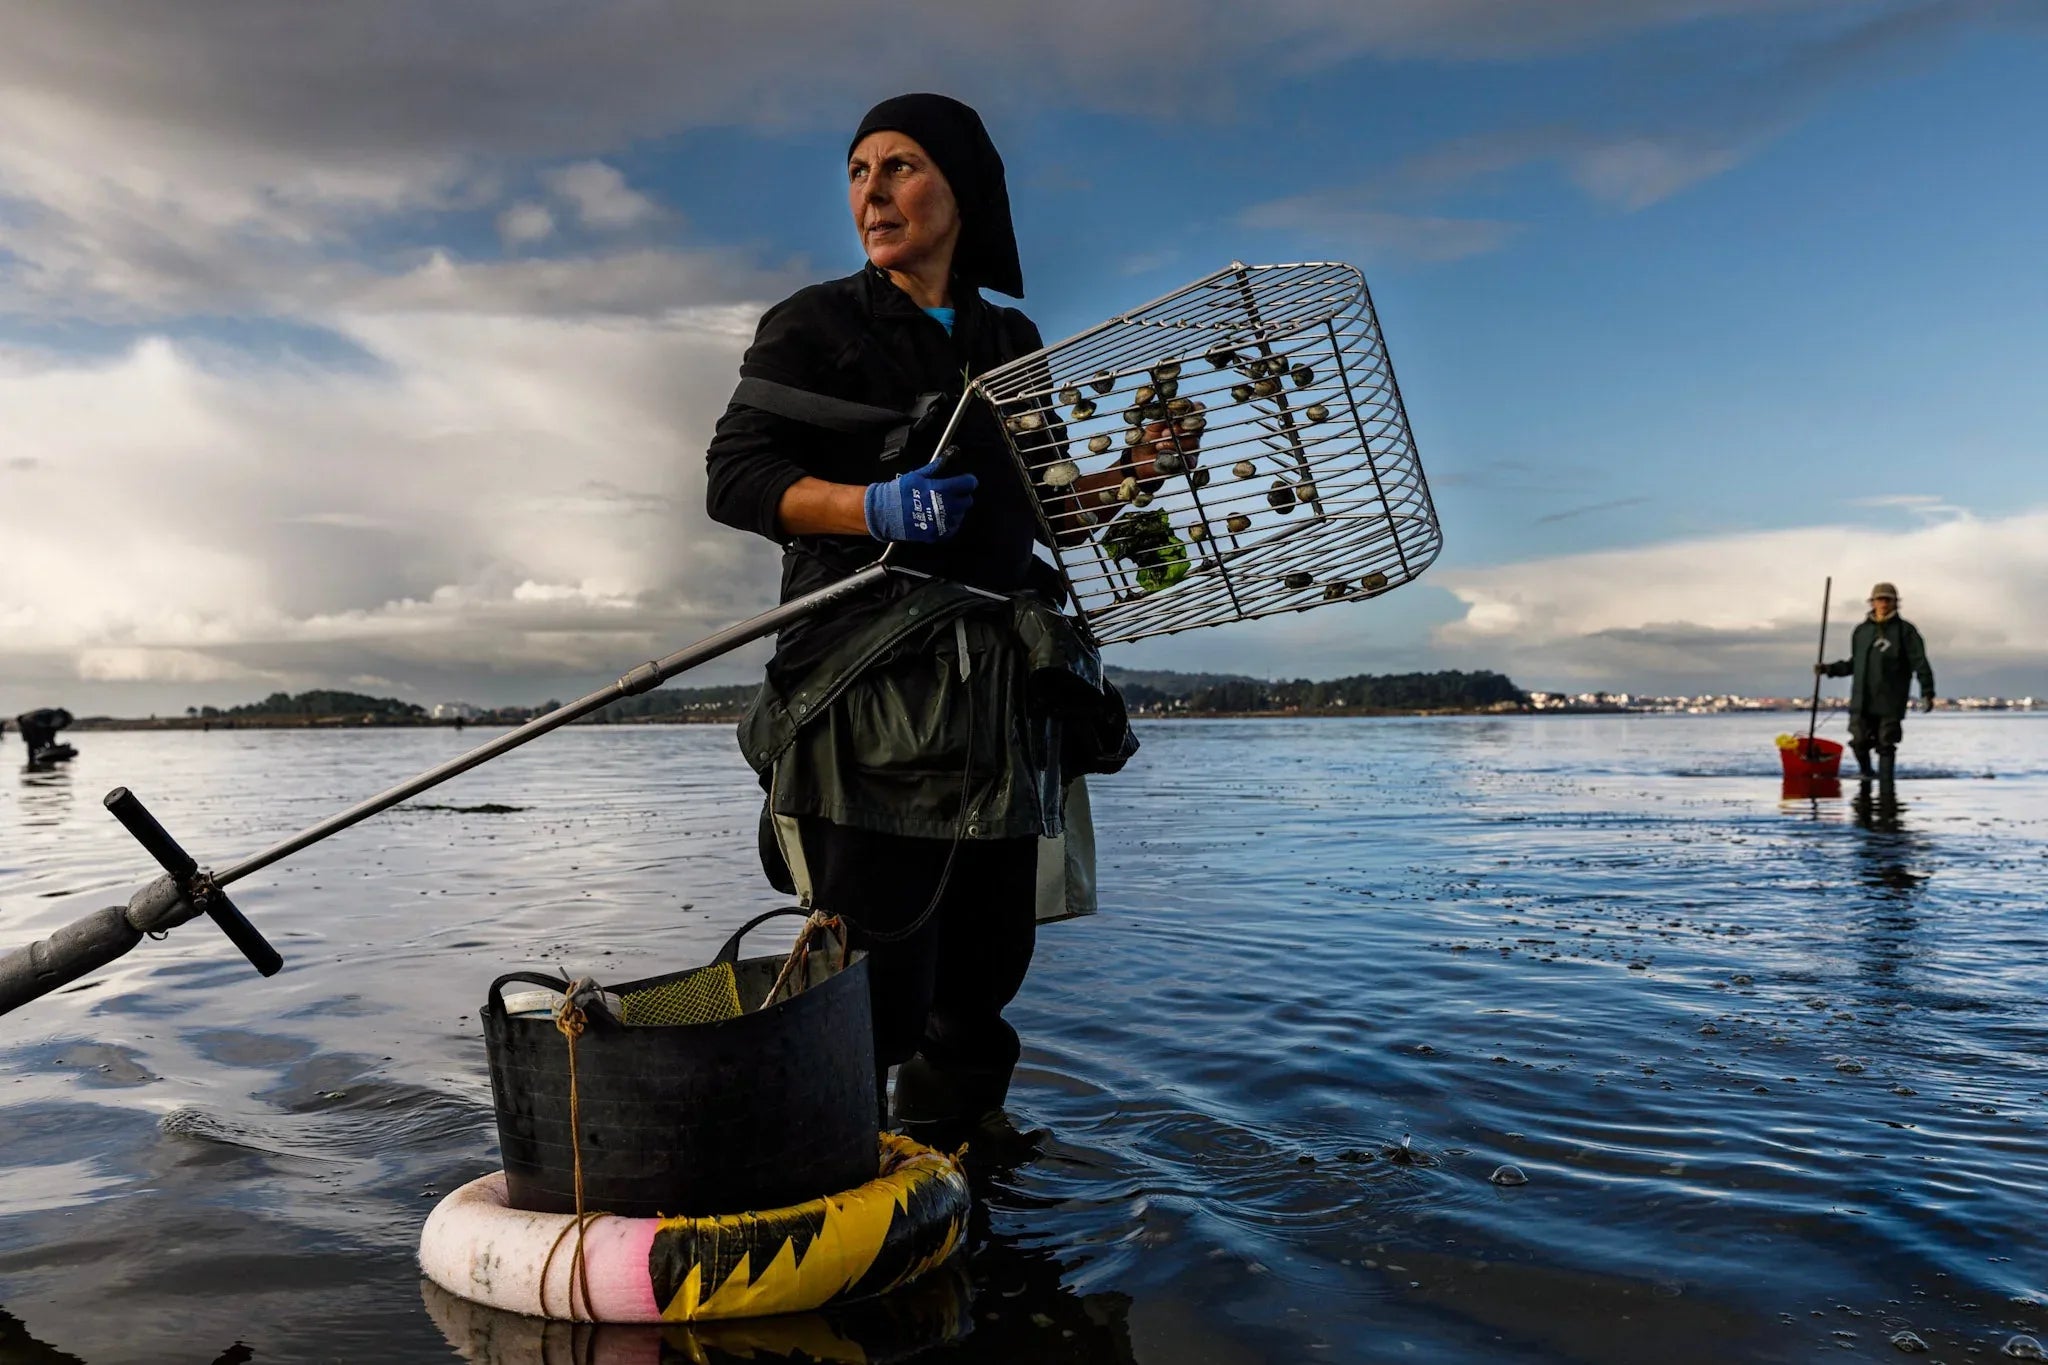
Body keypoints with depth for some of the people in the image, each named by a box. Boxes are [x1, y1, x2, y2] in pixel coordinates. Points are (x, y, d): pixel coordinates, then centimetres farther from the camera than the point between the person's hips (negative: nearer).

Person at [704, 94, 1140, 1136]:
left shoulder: (1013, 342, 19)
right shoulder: (814, 324, 5)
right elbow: (733, 479, -4)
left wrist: (1135, 465, 7)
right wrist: (874, 507, -20)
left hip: (1001, 690, 5)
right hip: (869, 689, -5)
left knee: (986, 964, 11)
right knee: (875, 982, -8)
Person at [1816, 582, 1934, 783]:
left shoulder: (1905, 630, 1)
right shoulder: (1861, 631, 12)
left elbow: (1920, 662, -4)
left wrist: (1927, 692, -11)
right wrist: (1828, 669, 11)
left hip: (1890, 702, -3)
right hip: (1862, 701, 3)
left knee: (1886, 747, -1)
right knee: (1859, 742, -2)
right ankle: (1866, 778, 21)